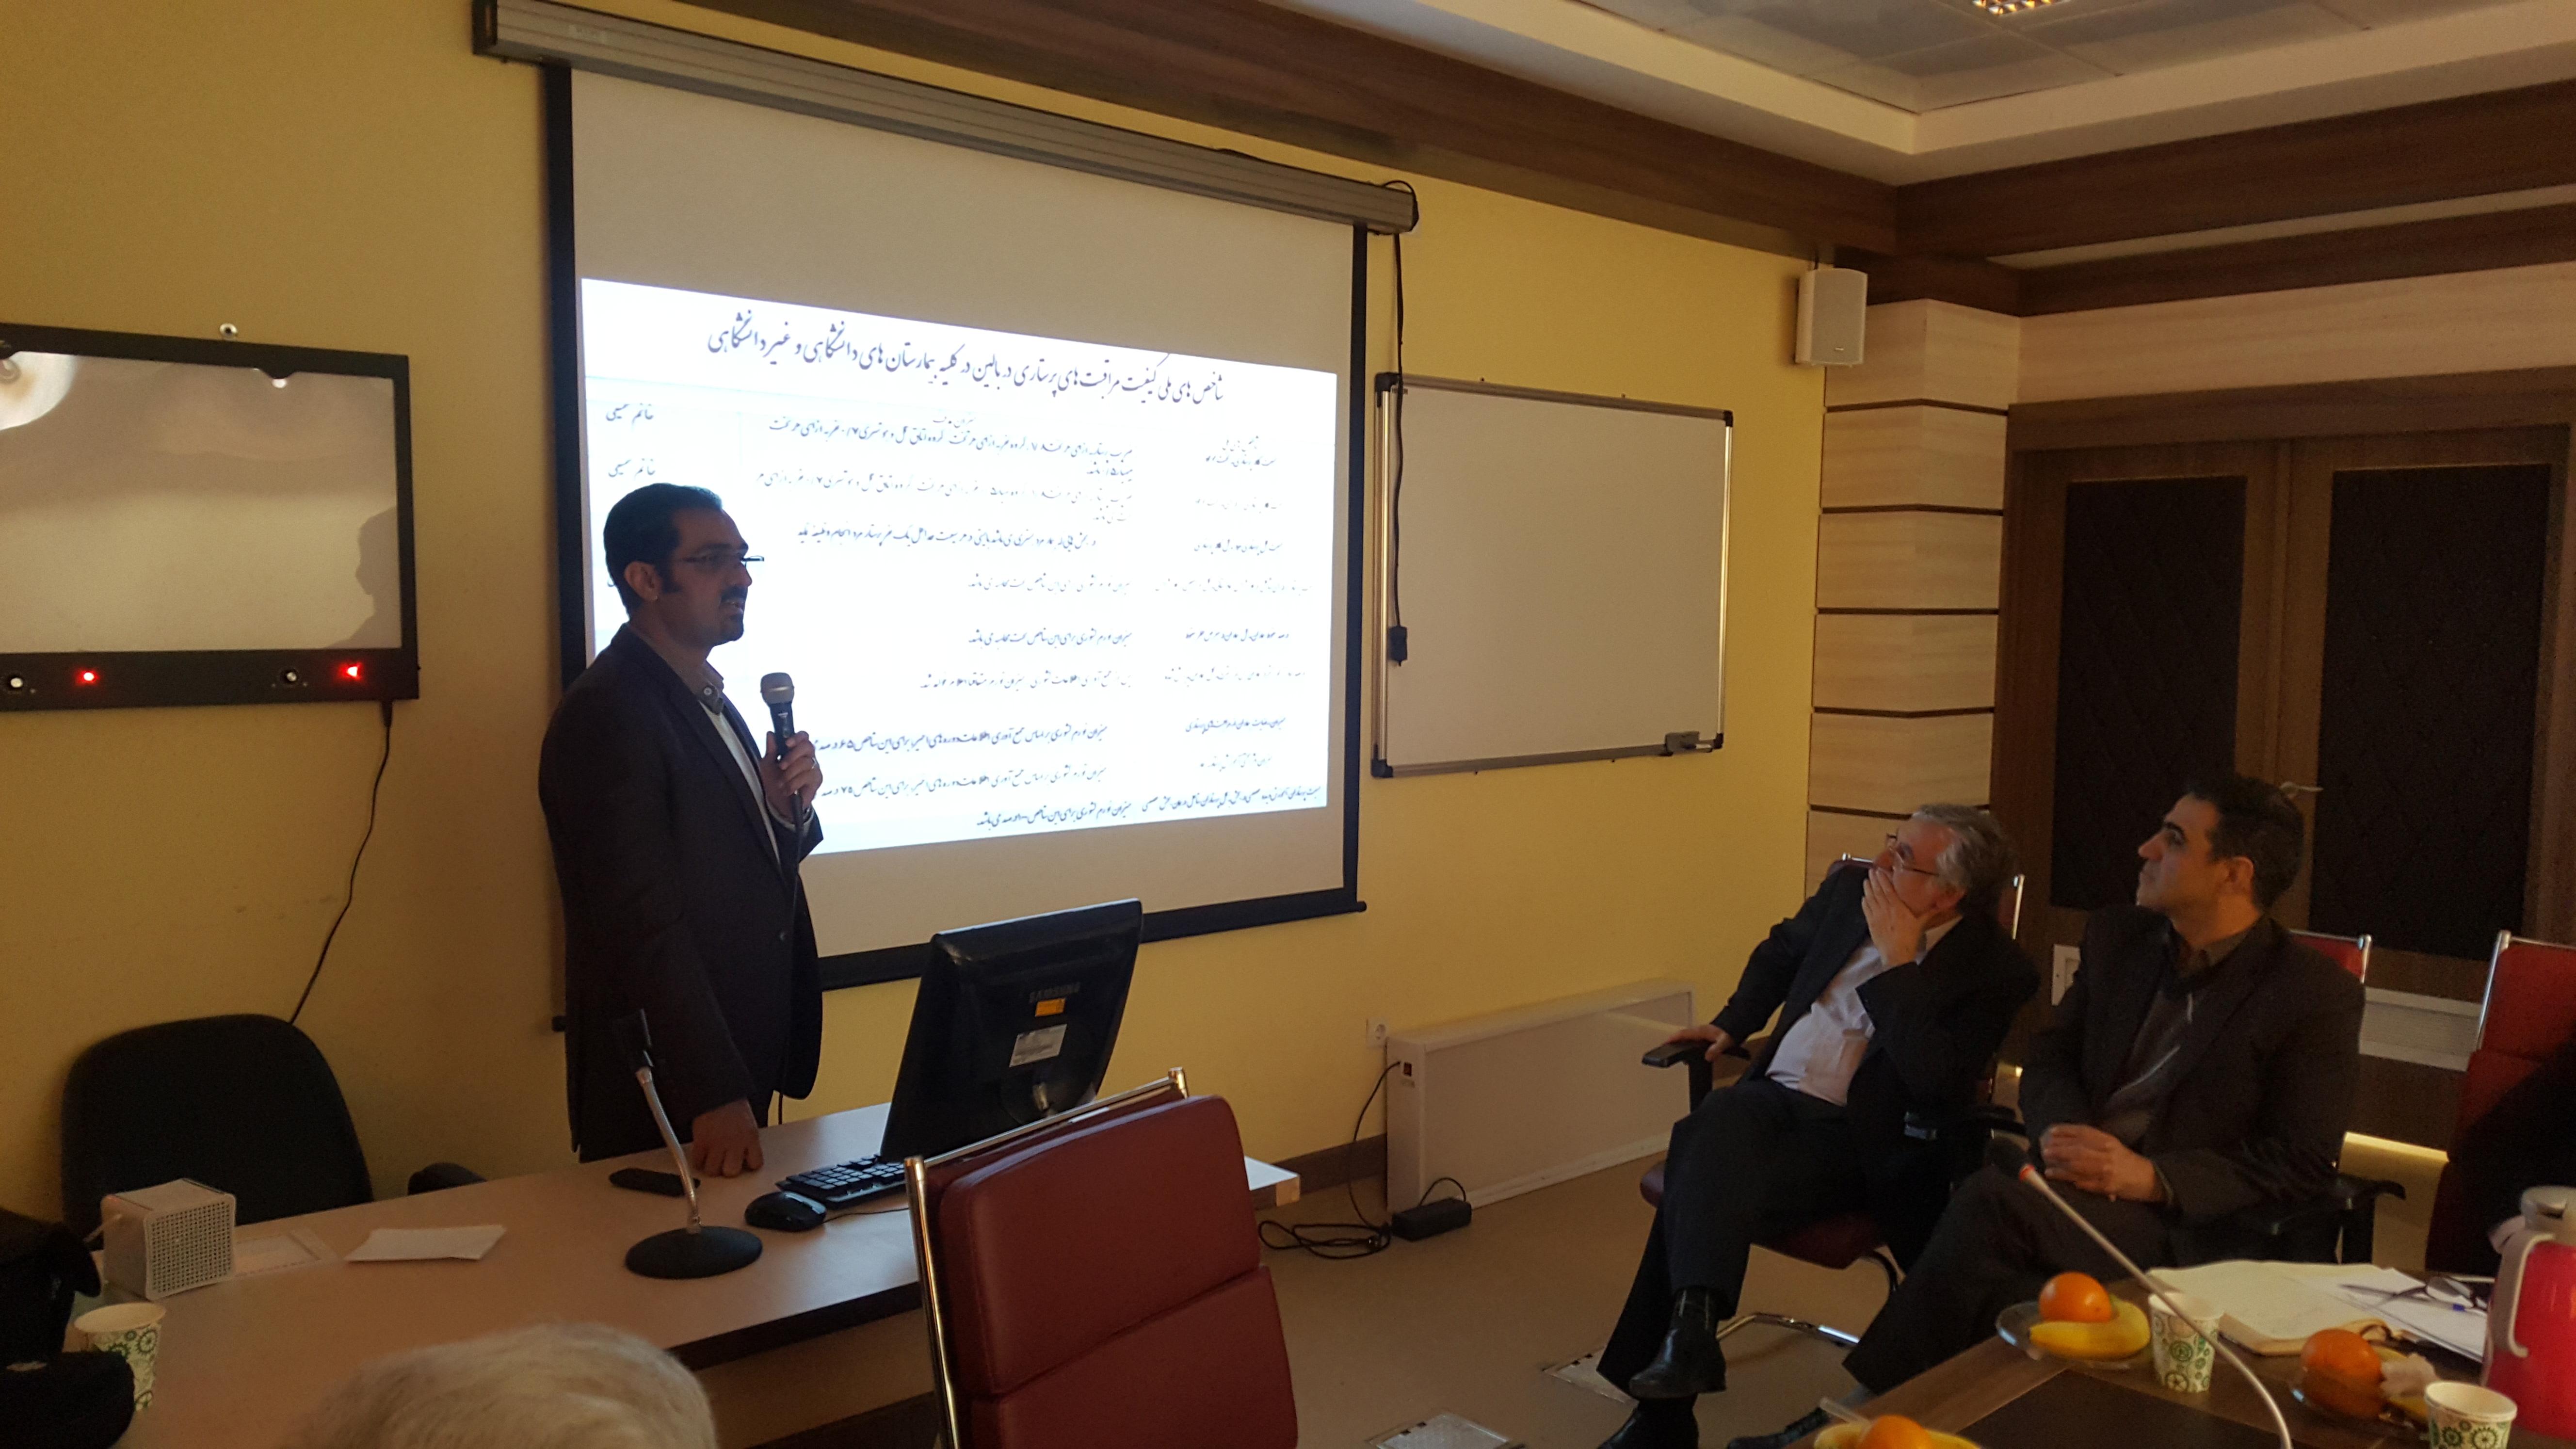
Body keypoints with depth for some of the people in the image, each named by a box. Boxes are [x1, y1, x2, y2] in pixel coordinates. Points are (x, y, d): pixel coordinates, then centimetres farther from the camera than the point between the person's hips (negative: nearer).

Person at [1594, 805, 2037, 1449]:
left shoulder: (1995, 969, -7)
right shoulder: (1848, 891, 9)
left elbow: (1938, 1088, -19)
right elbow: (1781, 951, 31)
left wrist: (1898, 962, -18)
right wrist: (1731, 1024, 21)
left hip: (1855, 1136, -5)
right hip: (1772, 1093, 5)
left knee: (1701, 1184, -32)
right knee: (1714, 1125, -33)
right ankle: (1692, 1325, -41)